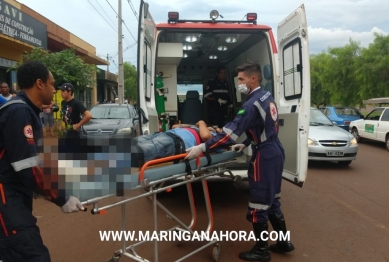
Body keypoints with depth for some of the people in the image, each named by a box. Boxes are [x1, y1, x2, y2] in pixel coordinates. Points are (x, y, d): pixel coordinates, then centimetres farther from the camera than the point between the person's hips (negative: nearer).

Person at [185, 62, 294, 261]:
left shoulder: (252, 104, -21)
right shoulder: (267, 97, 9)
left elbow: (230, 131, -29)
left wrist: (202, 148, -29)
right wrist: (246, 144, 19)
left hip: (264, 157, -10)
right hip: (275, 153, 10)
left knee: (258, 205, 4)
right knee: (271, 201, 20)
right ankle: (284, 242, 33)